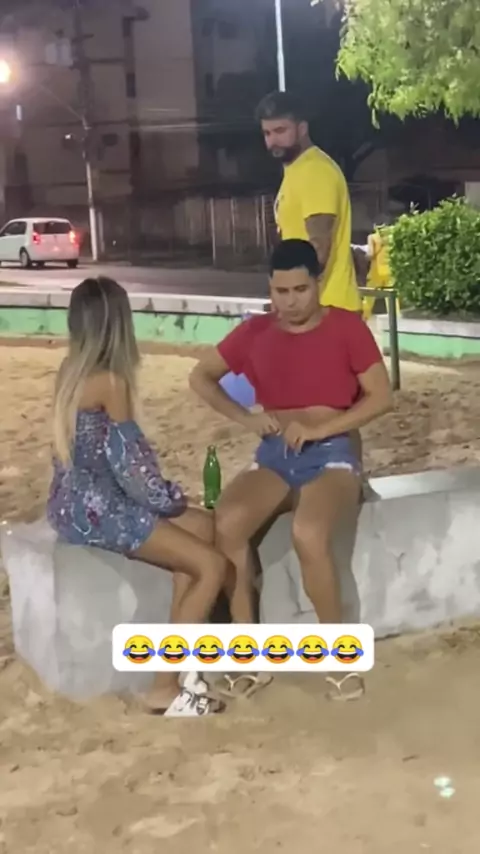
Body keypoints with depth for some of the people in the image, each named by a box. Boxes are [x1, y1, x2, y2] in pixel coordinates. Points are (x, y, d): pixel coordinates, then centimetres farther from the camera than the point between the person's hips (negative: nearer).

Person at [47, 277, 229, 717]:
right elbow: (127, 455, -15)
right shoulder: (110, 380, -17)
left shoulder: (71, 370, 8)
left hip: (79, 500, 9)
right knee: (213, 565, -9)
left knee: (205, 527, 11)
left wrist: (164, 496, 12)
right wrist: (169, 498, 3)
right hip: (97, 510, -9)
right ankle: (166, 687, -4)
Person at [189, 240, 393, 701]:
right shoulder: (255, 332, 7)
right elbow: (201, 377, 15)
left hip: (331, 456, -3)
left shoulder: (347, 326, -2)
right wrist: (245, 418, -1)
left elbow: (381, 397, -4)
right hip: (273, 457, 3)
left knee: (308, 533, -36)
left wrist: (319, 428, -15)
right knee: (226, 523, -29)